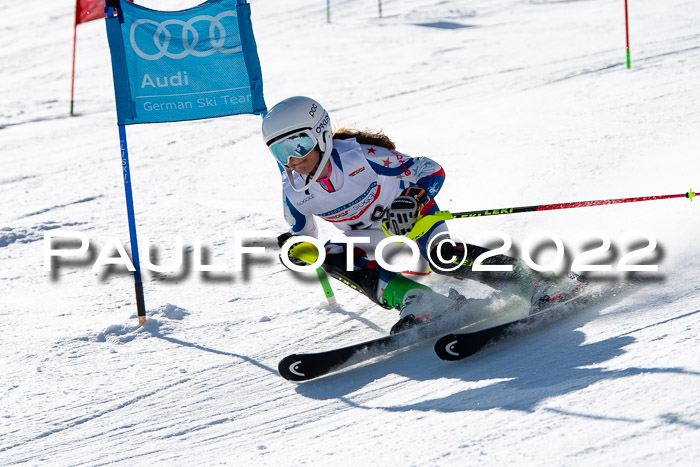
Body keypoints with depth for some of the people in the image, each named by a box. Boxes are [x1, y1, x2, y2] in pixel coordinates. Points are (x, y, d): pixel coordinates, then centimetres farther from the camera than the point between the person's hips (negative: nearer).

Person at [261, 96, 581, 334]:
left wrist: (413, 201, -39)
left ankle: (529, 280, -24)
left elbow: (431, 171, -19)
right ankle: (415, 300, -30)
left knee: (439, 256, -33)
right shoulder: (294, 194, -15)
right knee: (332, 257, -24)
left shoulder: (360, 156, -28)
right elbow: (304, 234, 5)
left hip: (413, 213, -5)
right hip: (371, 238, 5)